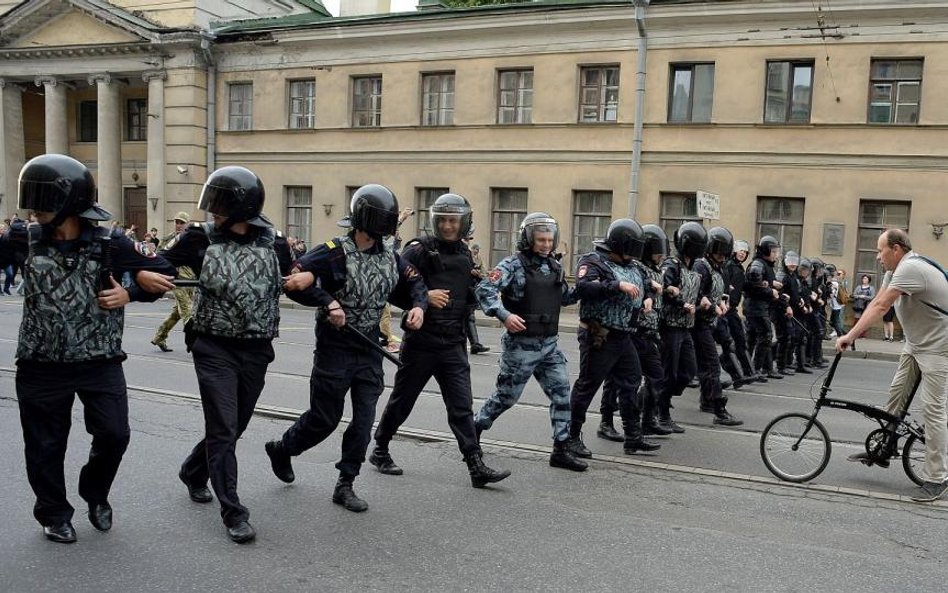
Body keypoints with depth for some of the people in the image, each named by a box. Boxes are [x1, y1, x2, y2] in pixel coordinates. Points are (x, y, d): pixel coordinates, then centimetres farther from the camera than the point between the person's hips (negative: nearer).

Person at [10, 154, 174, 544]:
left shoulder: (110, 244, -8)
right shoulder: (27, 240, -3)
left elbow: (163, 271, -1)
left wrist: (130, 295, -11)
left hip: (100, 363, -1)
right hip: (42, 366, 1)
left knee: (113, 435, -1)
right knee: (45, 445, 10)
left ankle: (95, 494, 30)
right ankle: (54, 515, 32)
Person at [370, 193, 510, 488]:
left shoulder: (465, 255, 12)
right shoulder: (419, 250, -7)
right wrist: (424, 295, -23)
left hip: (453, 344, 4)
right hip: (421, 342, -4)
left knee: (462, 406, 0)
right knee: (402, 400, 10)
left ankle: (476, 466, -2)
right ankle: (380, 451, 29)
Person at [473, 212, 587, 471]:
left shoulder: (555, 266, 11)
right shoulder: (513, 264, -11)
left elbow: (564, 297, 24)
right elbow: (484, 290, -19)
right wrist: (504, 315, -31)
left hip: (550, 343, 6)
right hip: (521, 344, -6)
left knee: (561, 392, 0)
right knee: (507, 395, 5)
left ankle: (561, 450, 7)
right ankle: (473, 429, 28)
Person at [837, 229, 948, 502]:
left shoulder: (910, 268, -26)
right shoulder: (896, 270, 6)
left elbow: (881, 306, -28)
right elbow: (875, 303, 4)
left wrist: (851, 336, -26)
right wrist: (852, 334, -4)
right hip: (915, 344, 10)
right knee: (896, 395, 11)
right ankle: (883, 450, 22)